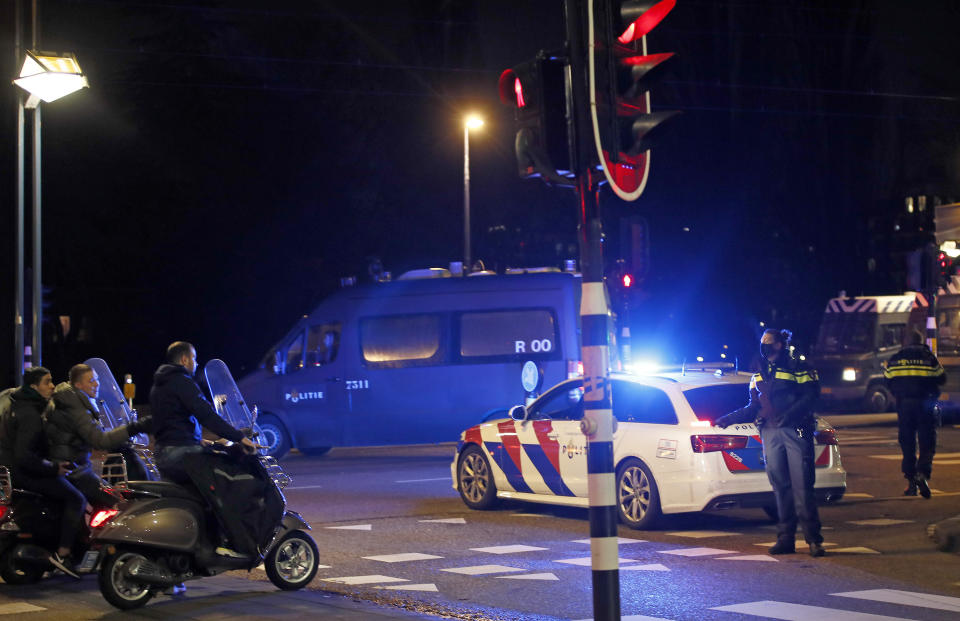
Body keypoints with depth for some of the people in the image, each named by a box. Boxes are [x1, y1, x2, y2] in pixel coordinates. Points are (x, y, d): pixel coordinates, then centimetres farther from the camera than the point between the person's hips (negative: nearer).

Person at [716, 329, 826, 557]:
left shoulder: (798, 369, 2)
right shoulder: (759, 376, 20)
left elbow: (810, 397, -8)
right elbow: (753, 408, 23)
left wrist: (788, 415, -21)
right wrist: (728, 419, 12)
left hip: (795, 431, -5)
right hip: (770, 433, 5)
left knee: (802, 486, -9)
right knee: (780, 486, 3)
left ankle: (814, 539, -6)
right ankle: (785, 538, 7)